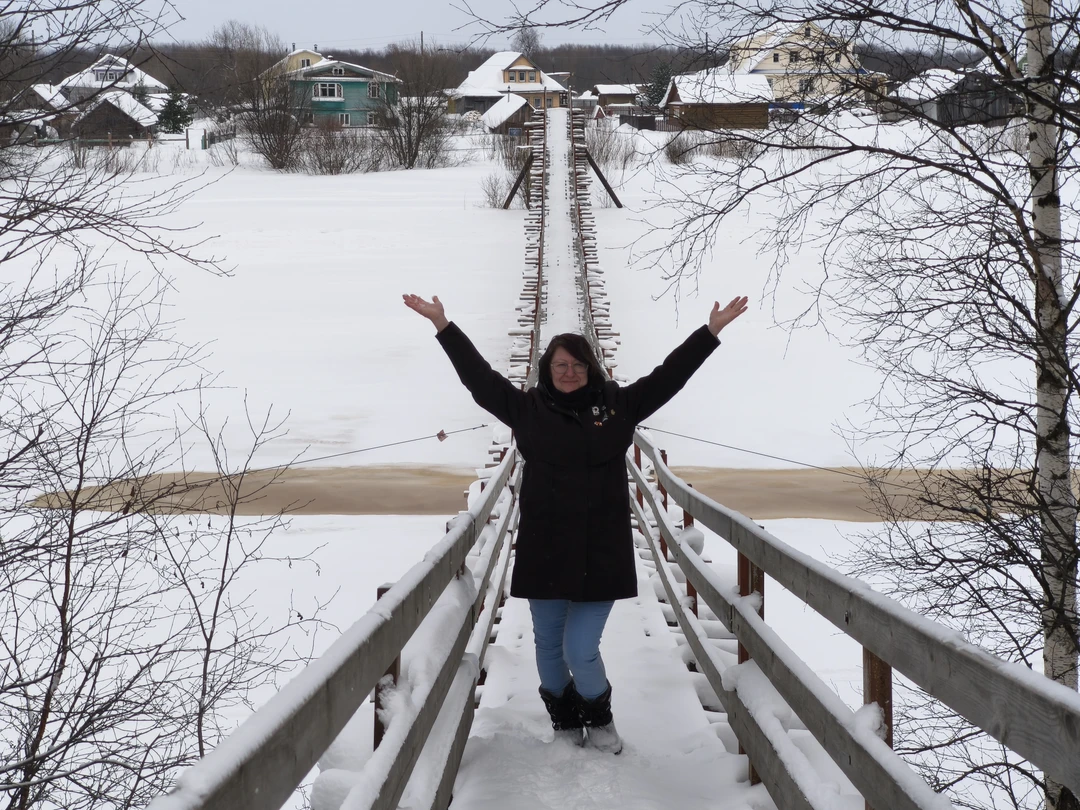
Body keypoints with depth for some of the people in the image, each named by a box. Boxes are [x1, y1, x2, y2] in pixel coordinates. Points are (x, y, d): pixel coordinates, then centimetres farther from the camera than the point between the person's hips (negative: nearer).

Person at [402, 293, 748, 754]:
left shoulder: (618, 405, 4)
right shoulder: (529, 408, 3)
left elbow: (668, 376, 5)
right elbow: (479, 376, 3)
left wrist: (711, 331, 3)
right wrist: (443, 326, 0)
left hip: (601, 554, -1)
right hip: (544, 551, 2)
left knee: (581, 651, -5)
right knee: (549, 646, 12)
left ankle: (599, 720, 22)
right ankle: (565, 724, 33)